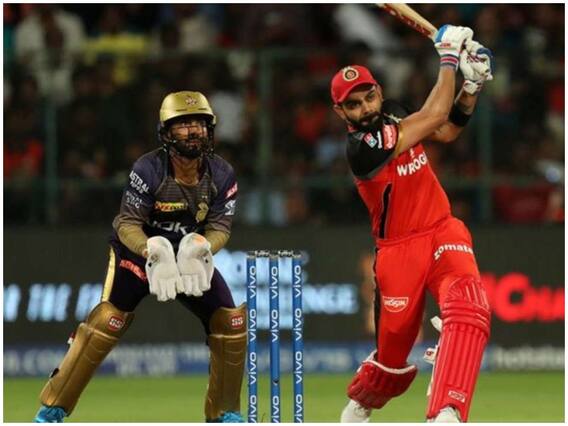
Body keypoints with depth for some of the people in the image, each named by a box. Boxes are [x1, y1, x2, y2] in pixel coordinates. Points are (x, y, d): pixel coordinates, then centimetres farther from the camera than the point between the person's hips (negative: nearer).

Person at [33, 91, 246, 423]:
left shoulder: (222, 175, -14)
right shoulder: (148, 169, -24)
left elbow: (220, 228, -12)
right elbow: (127, 223, -22)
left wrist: (201, 248, -34)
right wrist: (153, 252, -41)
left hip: (191, 256, 4)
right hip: (139, 250, -4)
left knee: (231, 321, -6)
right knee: (108, 320, -20)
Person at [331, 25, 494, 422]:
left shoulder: (392, 114, 3)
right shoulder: (360, 148, -21)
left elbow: (447, 131, 15)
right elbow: (433, 116, -23)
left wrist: (472, 85, 1)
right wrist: (449, 59, -14)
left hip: (444, 233, 5)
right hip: (400, 251, -5)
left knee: (469, 311, -25)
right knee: (394, 346, 5)